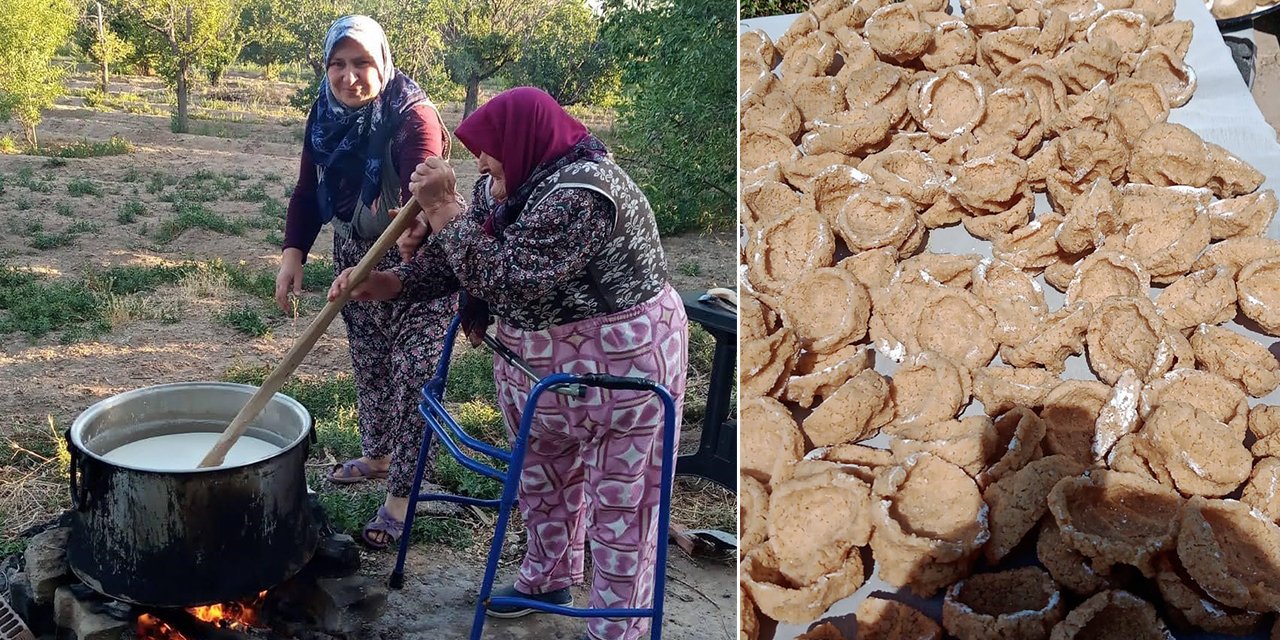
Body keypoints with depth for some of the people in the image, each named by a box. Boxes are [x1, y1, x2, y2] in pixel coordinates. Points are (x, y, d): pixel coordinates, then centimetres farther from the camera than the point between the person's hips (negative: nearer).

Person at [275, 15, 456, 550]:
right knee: (367, 364, 18)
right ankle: (377, 455, 39)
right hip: (354, 252, 7)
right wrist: (293, 253, -10)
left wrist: (379, 274, -51)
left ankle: (401, 494, 4)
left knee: (412, 375, -6)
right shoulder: (324, 115, -4)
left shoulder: (413, 116, -25)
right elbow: (308, 191, 4)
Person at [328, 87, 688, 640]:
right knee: (543, 478, 24)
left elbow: (505, 279, -33)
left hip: (621, 364, -9)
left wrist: (442, 209, -28)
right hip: (539, 364, 10)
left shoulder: (581, 194, -29)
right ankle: (547, 579, 45)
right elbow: (452, 258, 6)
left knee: (620, 501, 3)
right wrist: (388, 284, -7)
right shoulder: (506, 185, 1)